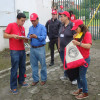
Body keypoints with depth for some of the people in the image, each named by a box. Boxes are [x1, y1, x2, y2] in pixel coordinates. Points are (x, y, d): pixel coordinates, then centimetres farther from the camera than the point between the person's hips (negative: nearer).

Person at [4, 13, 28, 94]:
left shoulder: (23, 28, 13)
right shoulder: (11, 25, -4)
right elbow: (5, 35, -6)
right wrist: (13, 35, -22)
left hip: (22, 50, 6)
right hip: (14, 51, -6)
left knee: (22, 67, 12)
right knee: (14, 68, -3)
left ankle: (21, 81, 32)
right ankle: (13, 87, 7)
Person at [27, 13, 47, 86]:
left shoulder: (42, 27, -5)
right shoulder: (30, 28, 13)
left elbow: (44, 37, -16)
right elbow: (28, 36, 9)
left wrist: (36, 37, -32)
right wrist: (29, 37, -14)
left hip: (40, 48, -5)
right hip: (32, 48, 5)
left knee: (43, 64, 2)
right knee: (34, 65, 10)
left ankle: (44, 79, 17)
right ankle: (35, 79, 22)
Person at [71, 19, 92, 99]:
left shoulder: (87, 34, -14)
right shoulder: (78, 34, 10)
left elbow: (89, 46, -26)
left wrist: (78, 43, -32)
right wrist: (74, 39, 3)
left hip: (84, 59, -7)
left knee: (82, 76, -1)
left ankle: (85, 93, 14)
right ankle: (80, 89, 30)